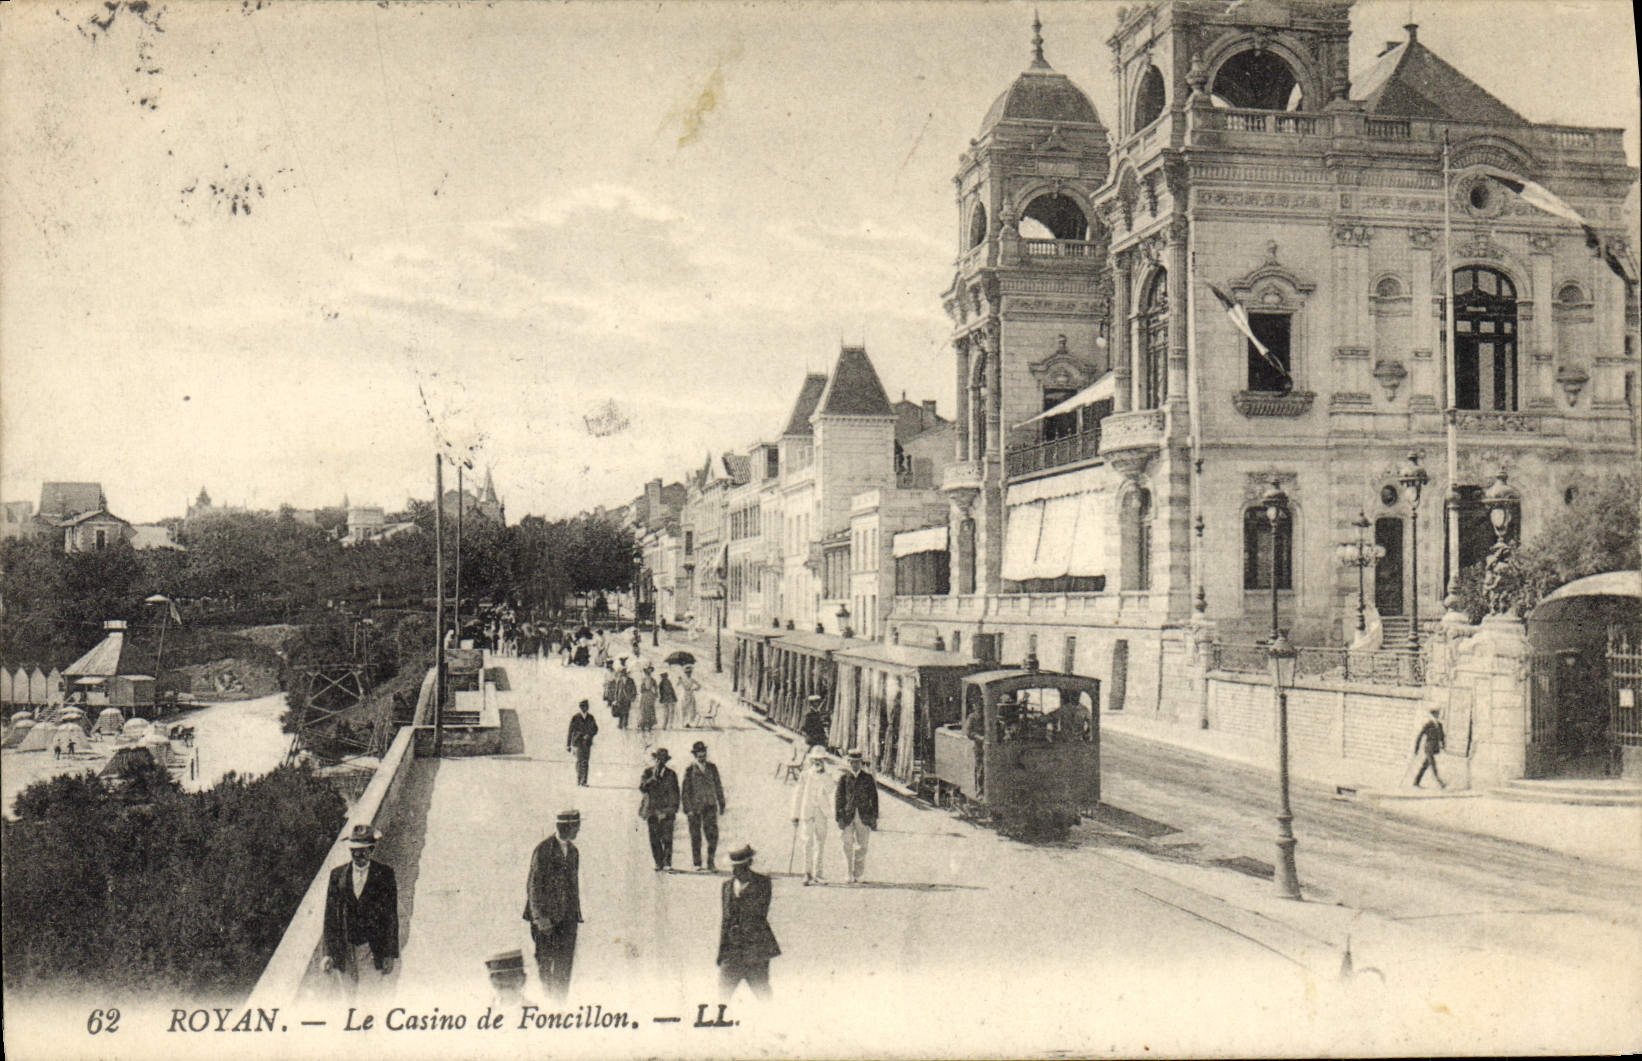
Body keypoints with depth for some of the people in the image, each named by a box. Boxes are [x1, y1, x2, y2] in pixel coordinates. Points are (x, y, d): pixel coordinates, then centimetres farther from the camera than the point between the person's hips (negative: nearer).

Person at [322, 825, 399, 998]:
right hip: (344, 950, 2)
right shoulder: (337, 875, 6)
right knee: (350, 998, 6)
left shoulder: (384, 873, 0)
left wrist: (390, 954, -4)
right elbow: (330, 916, 8)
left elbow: (391, 914, 0)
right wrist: (329, 953, 2)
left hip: (373, 949, -2)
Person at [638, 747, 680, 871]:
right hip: (652, 810, 1)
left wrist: (675, 810, 7)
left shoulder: (671, 774, 10)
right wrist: (653, 778, -13)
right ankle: (659, 864, 8)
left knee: (667, 838, -11)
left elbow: (675, 793, 13)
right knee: (654, 839, 0)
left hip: (667, 810, -1)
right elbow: (642, 788, -2)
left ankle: (667, 863, -11)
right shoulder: (647, 772, 9)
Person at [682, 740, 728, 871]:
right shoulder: (689, 770, 1)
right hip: (695, 807, -1)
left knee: (713, 835, -8)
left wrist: (722, 804, 11)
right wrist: (688, 809, -7)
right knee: (695, 836, 5)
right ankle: (697, 863, 16)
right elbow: (686, 791, 0)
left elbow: (718, 786, 13)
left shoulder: (712, 767, 8)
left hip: (710, 806, 1)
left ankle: (711, 863, -3)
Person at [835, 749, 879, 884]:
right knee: (848, 847, -3)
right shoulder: (843, 779, 8)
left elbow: (874, 798, 8)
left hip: (864, 817, 0)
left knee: (862, 847, 0)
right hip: (847, 816, 0)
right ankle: (848, 876, 2)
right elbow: (839, 798, 7)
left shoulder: (868, 778, 8)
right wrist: (839, 817, -1)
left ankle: (857, 875, 8)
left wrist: (874, 818, 3)